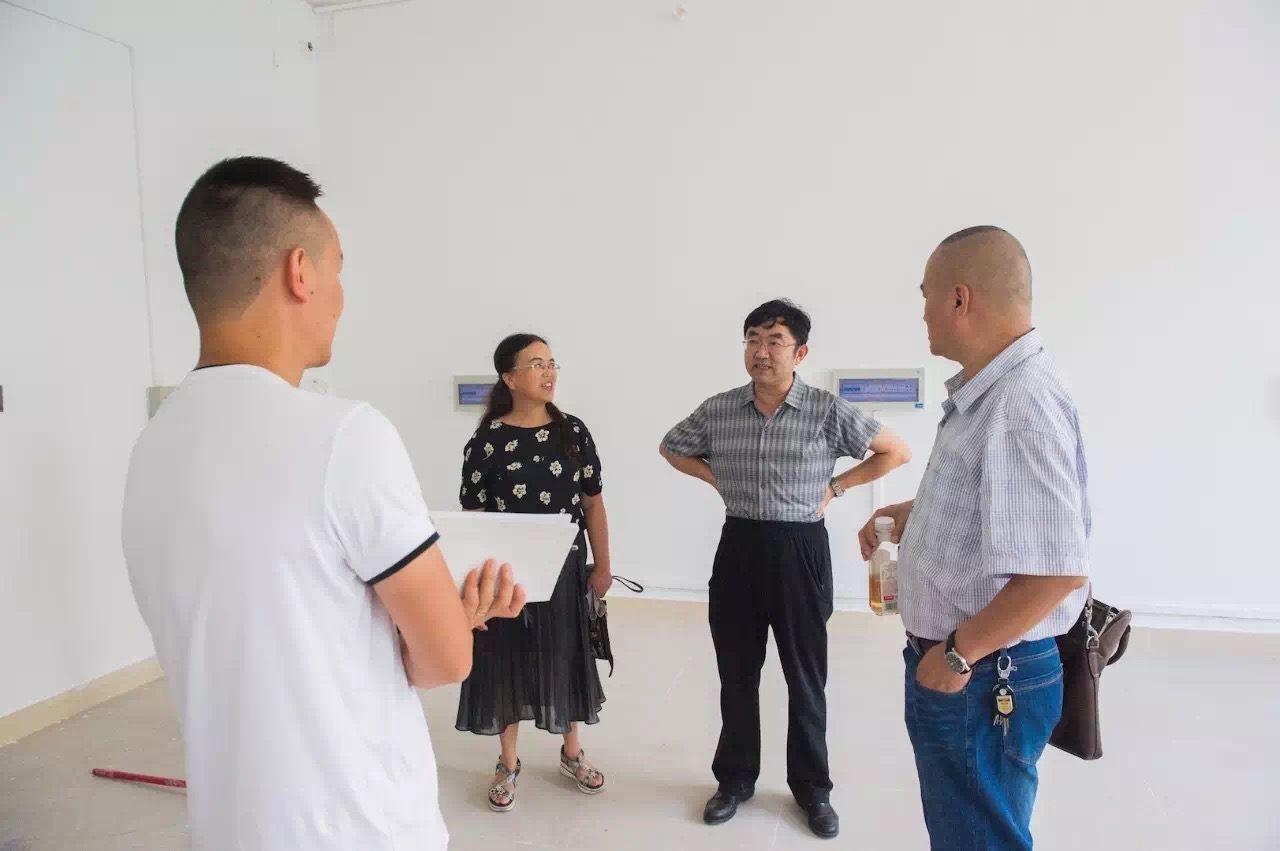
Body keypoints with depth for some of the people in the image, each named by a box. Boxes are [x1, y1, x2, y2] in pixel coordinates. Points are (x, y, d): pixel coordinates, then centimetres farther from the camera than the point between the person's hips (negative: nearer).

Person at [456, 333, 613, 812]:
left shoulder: (573, 433, -2)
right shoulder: (487, 442, -10)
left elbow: (593, 503, 3)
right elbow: (473, 517, -7)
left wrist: (602, 566, 3)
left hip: (564, 567, 2)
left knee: (566, 657, 15)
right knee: (509, 662, 12)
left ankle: (572, 754, 38)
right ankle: (508, 765, 33)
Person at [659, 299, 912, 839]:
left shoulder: (828, 412, -9)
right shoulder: (717, 411, -2)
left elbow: (896, 452, 2)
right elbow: (670, 449, 16)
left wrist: (835, 487, -2)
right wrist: (719, 478, 4)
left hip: (800, 551, -2)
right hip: (738, 548, 2)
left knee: (805, 676, 11)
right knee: (736, 672, 13)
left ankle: (812, 788, 31)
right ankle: (735, 778, 32)